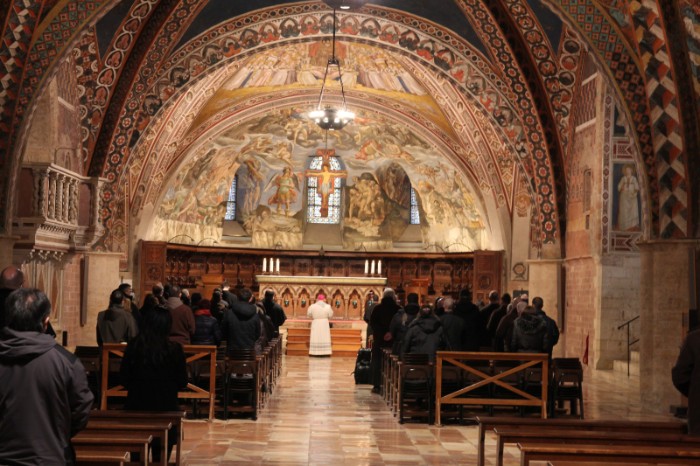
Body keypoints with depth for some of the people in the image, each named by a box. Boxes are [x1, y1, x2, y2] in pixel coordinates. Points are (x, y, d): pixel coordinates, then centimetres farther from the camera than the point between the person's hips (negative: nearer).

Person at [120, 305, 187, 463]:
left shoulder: (133, 346, -8)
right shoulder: (174, 348, -12)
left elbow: (124, 378, 0)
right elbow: (182, 382, -5)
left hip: (137, 406, 2)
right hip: (166, 408, -1)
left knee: (137, 455, 14)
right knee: (161, 457, 9)